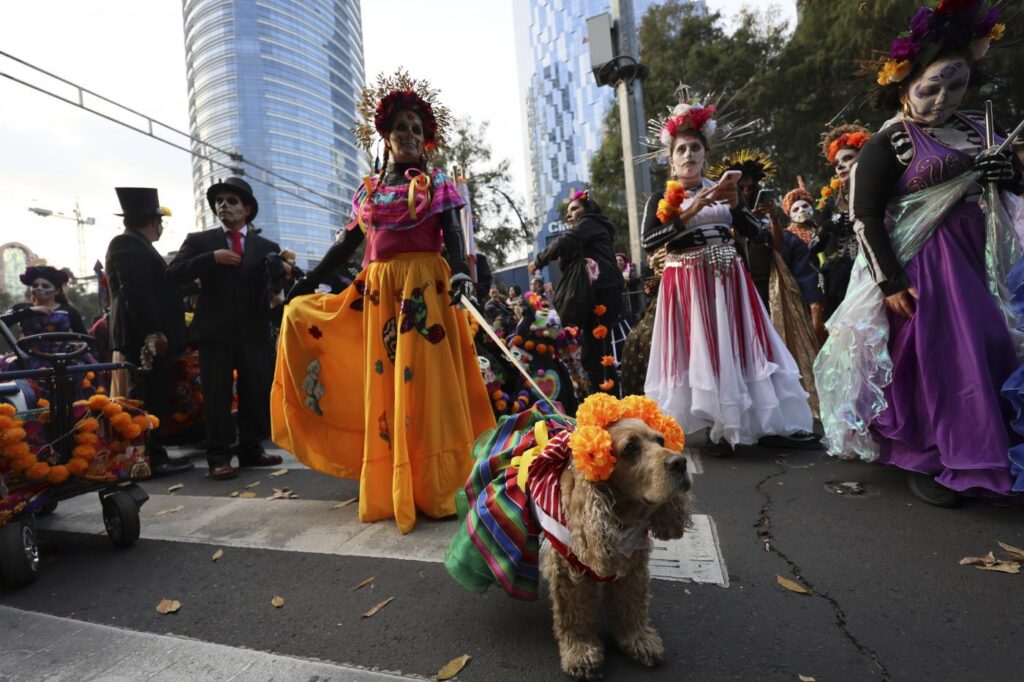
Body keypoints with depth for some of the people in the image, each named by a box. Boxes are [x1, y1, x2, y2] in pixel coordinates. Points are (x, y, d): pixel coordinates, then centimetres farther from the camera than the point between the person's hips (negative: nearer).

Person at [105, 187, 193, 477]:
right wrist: (154, 331, -23)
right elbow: (134, 293, -21)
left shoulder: (136, 246, 21)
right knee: (148, 399, -7)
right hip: (145, 337, -10)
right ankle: (151, 459, -3)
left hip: (146, 336, 10)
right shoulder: (128, 245, -10)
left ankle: (151, 455, 18)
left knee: (149, 399, 12)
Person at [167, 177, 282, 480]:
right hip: (215, 330, -1)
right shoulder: (199, 241, 9)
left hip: (254, 331, 1)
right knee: (216, 395, 2)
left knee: (257, 392, 7)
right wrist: (211, 258, -13)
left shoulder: (266, 247, 11)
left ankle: (251, 449, 21)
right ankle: (219, 457, 10)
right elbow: (174, 274, -3)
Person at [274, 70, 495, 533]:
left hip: (424, 288, -4)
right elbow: (347, 243, 18)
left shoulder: (437, 183, 9)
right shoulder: (368, 190, 18)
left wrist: (460, 271, -24)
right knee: (382, 387, 4)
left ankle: (432, 492, 1)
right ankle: (389, 493, 15)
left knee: (424, 382, -7)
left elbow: (452, 234, -4)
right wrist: (308, 282, 16)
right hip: (379, 292, 4)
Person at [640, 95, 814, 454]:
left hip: (727, 279, 3)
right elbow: (647, 242, -13)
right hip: (686, 283, -3)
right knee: (697, 351, -4)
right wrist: (688, 214, -18)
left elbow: (754, 231, 7)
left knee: (734, 345, 3)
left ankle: (738, 421, 15)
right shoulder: (661, 199, 2)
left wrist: (735, 203, -11)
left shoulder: (722, 190, 12)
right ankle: (717, 427, 6)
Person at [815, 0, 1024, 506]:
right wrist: (890, 281, -19)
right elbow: (865, 217, -14)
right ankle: (926, 463, 14)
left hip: (974, 262, 8)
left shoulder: (974, 128, 13)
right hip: (920, 267, -7)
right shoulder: (887, 143, -8)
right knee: (927, 362, -4)